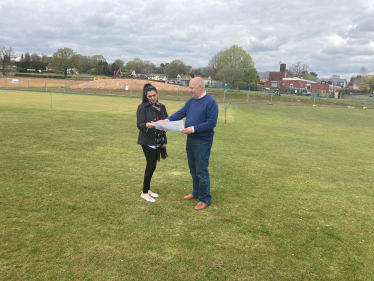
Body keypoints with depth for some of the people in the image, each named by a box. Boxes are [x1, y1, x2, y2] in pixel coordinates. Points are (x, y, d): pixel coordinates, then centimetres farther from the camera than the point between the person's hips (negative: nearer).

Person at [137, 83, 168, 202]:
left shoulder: (161, 107, 8)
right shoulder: (142, 107, -7)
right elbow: (139, 124, -13)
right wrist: (146, 125, -34)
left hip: (158, 141, 5)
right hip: (147, 141, -5)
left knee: (152, 165, 10)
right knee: (151, 165, -6)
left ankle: (148, 189, 26)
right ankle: (144, 192, 8)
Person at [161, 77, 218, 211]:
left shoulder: (210, 102, -14)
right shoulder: (190, 101, 9)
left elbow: (211, 123, -19)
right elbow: (180, 113, 2)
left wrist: (194, 129, -24)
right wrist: (167, 120, -15)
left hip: (202, 142, -8)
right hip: (190, 140, 8)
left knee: (201, 171, -2)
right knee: (193, 169, 18)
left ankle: (205, 199, 11)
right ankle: (196, 193, 35)